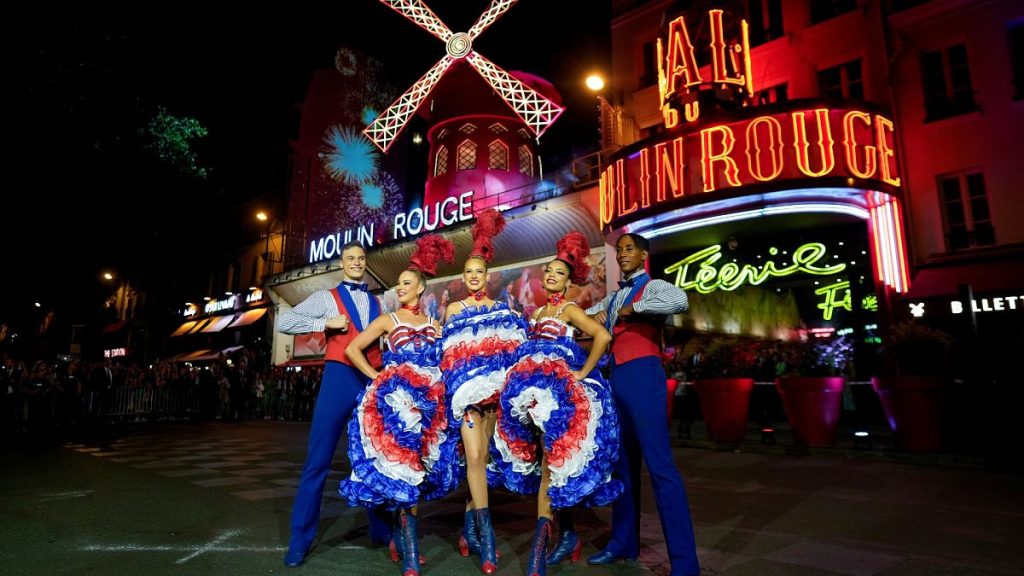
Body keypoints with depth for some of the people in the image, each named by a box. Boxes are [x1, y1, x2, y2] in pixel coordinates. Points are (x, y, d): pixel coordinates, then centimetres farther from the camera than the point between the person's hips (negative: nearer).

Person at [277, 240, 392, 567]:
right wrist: (326, 323, -11)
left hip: (374, 381, 4)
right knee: (318, 460, -1)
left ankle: (381, 528, 22)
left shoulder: (379, 303, 17)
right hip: (340, 377, -3)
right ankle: (300, 539, 11)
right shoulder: (327, 297, 7)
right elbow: (284, 322, -3)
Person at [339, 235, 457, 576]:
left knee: (417, 467, 6)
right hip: (396, 398, -3)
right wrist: (376, 377, -3)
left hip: (429, 402, 3)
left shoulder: (434, 324, 15)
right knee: (399, 468, -7)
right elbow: (352, 349, 3)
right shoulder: (388, 320, 7)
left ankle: (399, 537, 19)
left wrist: (441, 382, 0)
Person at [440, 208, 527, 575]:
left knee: (481, 457, 1)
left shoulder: (503, 309, 13)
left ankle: (469, 530, 12)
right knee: (474, 456, -13)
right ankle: (485, 536, -9)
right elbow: (445, 353, 9)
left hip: (494, 387, 2)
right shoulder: (453, 310, 12)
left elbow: (514, 348, 10)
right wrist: (455, 381, -2)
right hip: (464, 387, -1)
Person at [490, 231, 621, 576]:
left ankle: (540, 540, -7)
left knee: (553, 460, -8)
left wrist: (583, 373, -15)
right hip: (535, 388, 7)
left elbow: (603, 336, -16)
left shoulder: (569, 310, -2)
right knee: (556, 461, 12)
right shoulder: (539, 311, 19)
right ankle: (568, 535, 23)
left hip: (560, 388, -7)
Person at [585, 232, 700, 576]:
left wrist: (632, 308, -15)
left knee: (659, 465, -9)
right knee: (623, 462, 13)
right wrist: (596, 315, 7)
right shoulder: (613, 297, 20)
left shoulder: (652, 287, -2)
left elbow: (679, 301, -25)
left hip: (642, 376, -8)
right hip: (616, 378, 8)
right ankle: (624, 543, 24)